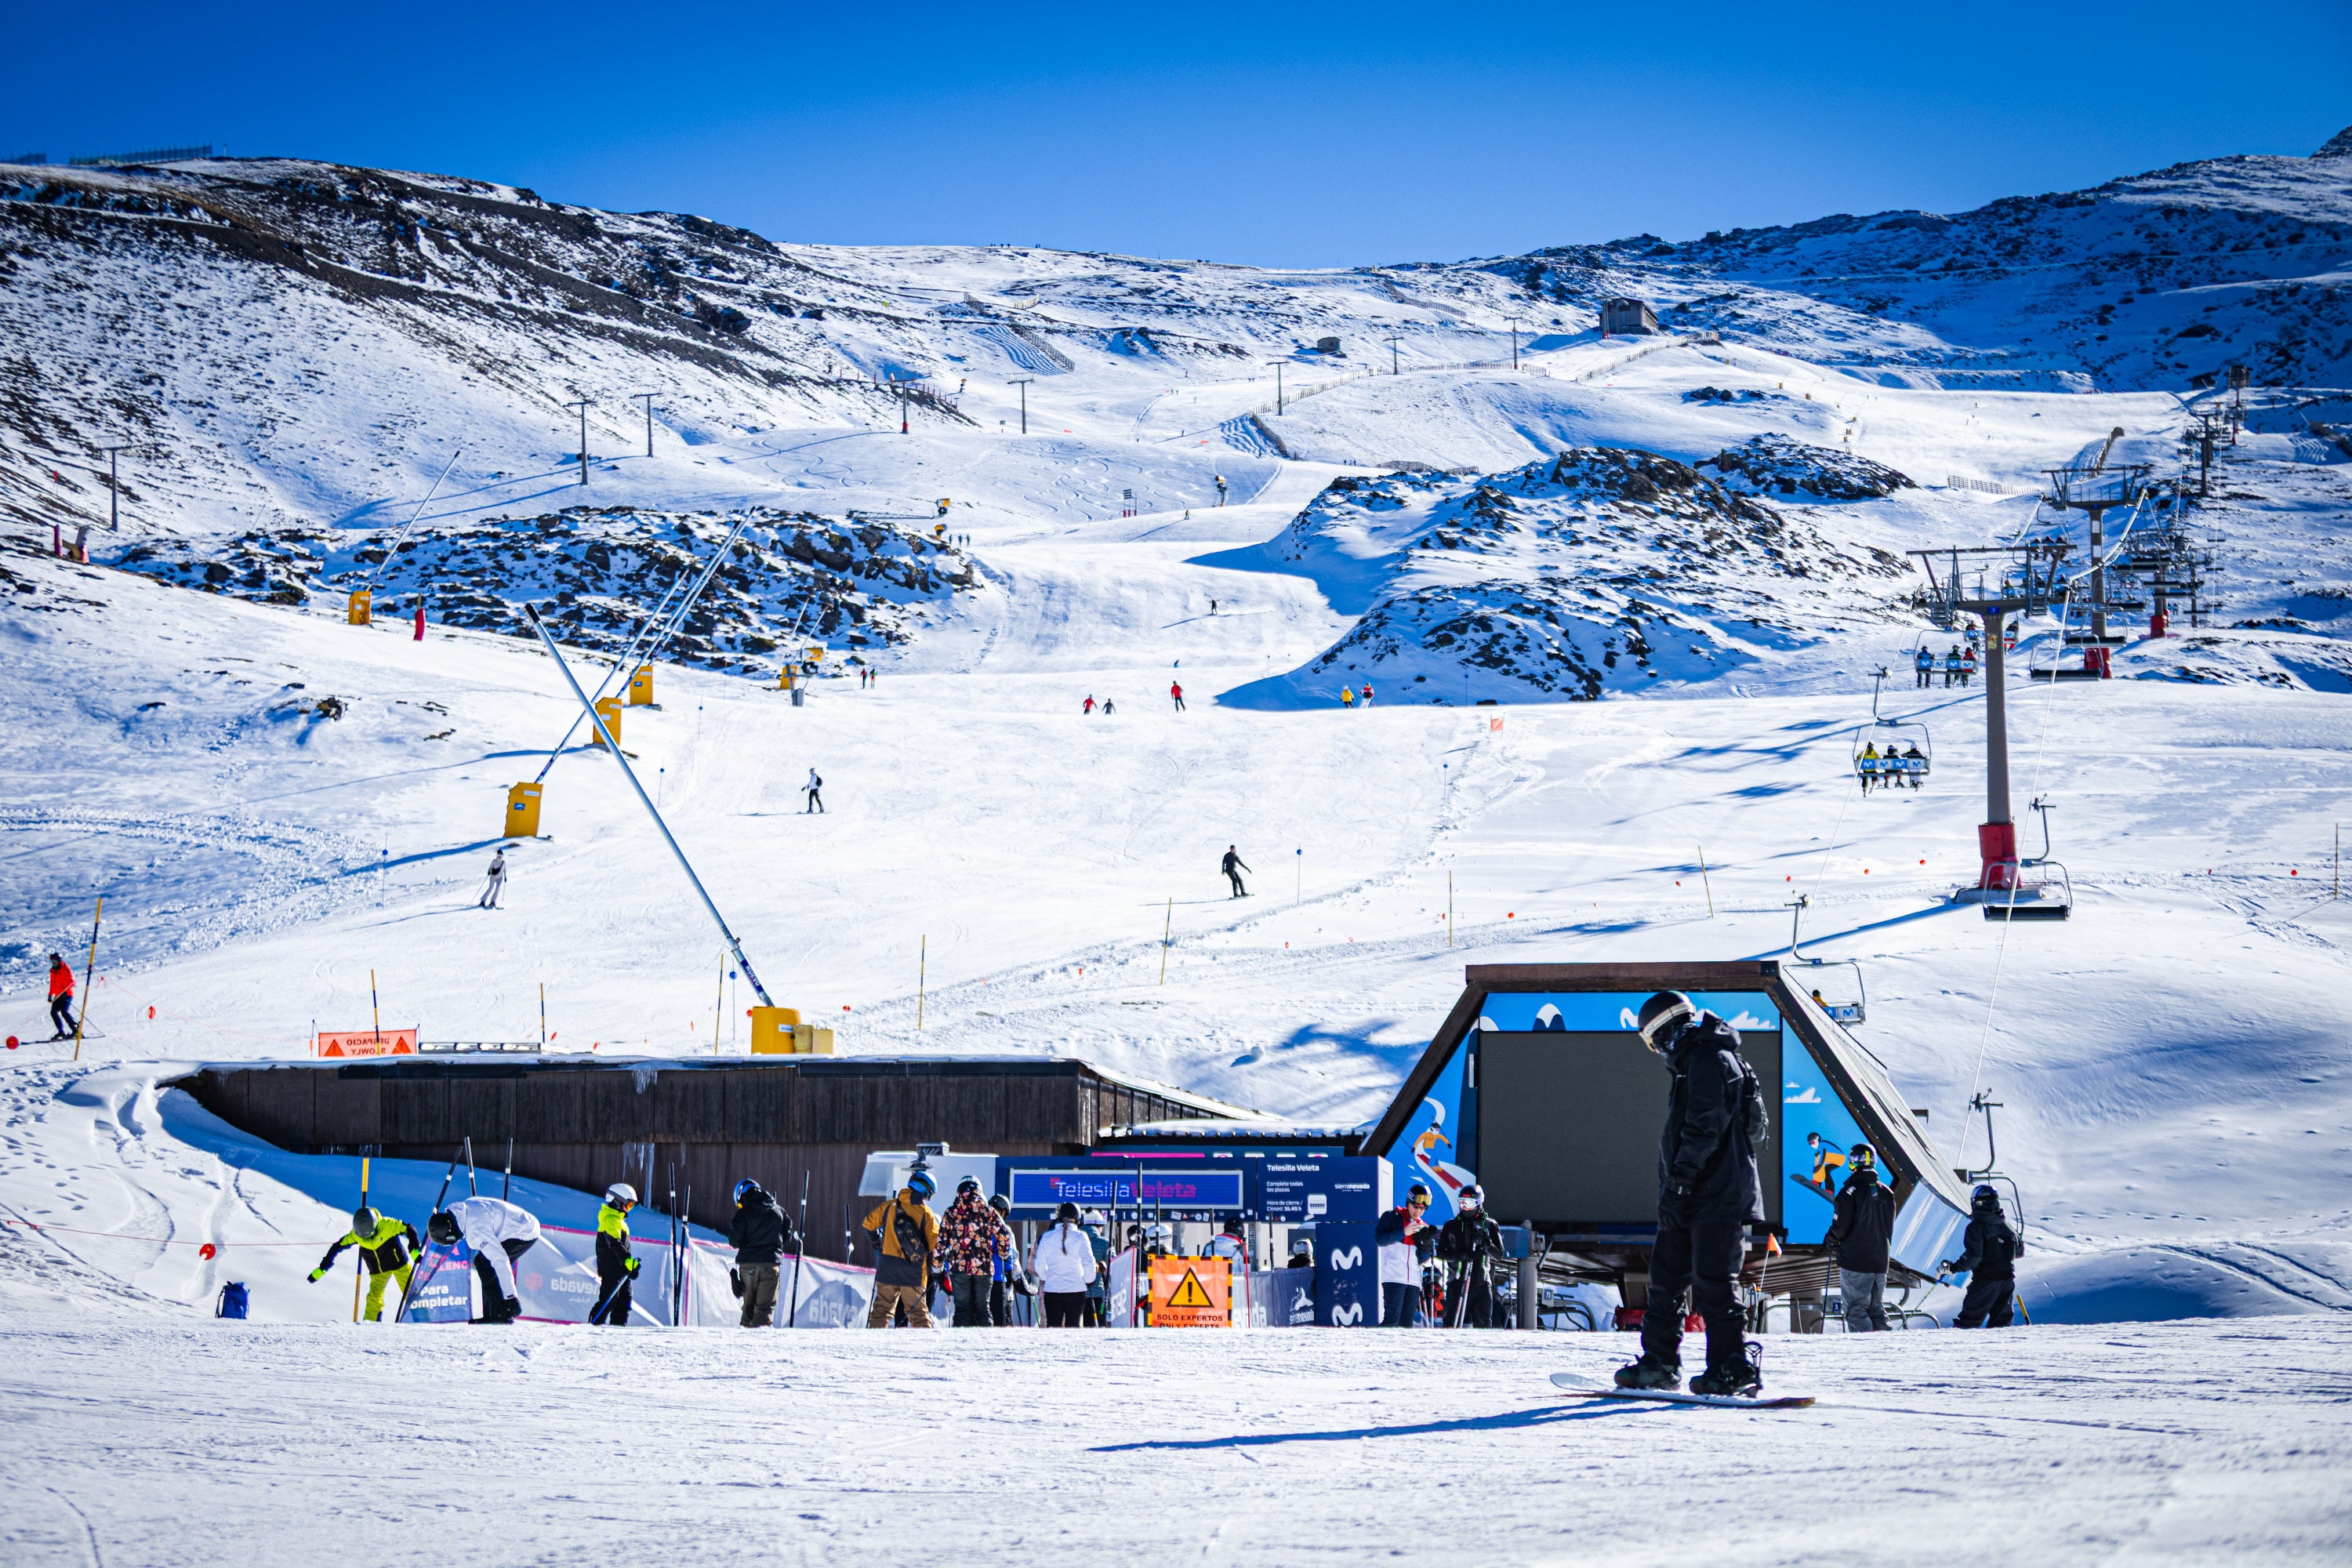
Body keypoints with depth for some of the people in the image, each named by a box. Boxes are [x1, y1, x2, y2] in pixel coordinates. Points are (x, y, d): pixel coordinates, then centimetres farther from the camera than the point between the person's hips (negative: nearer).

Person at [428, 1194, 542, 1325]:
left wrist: (511, 1297, -34)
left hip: (525, 1234, -10)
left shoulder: (476, 1229, -30)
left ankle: (500, 1313, -10)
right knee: (480, 1262, 9)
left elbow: (500, 1260, -34)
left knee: (484, 1265, -15)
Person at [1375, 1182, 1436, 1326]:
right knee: (1392, 1319, -15)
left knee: (1407, 1322, 2)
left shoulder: (1423, 1227, 20)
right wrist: (1403, 1233, -18)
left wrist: (1427, 1241, 0)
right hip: (1394, 1277, -5)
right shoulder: (1392, 1218, 6)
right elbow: (1379, 1239, -8)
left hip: (1414, 1280, 5)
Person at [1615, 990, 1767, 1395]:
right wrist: (1671, 1190, 23)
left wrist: (1676, 1184, -21)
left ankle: (1734, 1370, -9)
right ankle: (1659, 1364, 18)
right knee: (1666, 1278, 12)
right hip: (1694, 1199, 11)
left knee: (1712, 1285, -11)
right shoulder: (1693, 1064, 21)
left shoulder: (1711, 1060, -12)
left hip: (1719, 1200, -11)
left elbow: (1704, 1131, -20)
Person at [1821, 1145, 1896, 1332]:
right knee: (1877, 1308, 13)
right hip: (1880, 1261, 6)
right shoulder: (1886, 1192, 8)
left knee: (1856, 1309, -4)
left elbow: (1841, 1225, -13)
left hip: (1855, 1259, -6)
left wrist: (1829, 1243, 6)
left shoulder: (1851, 1191, -12)